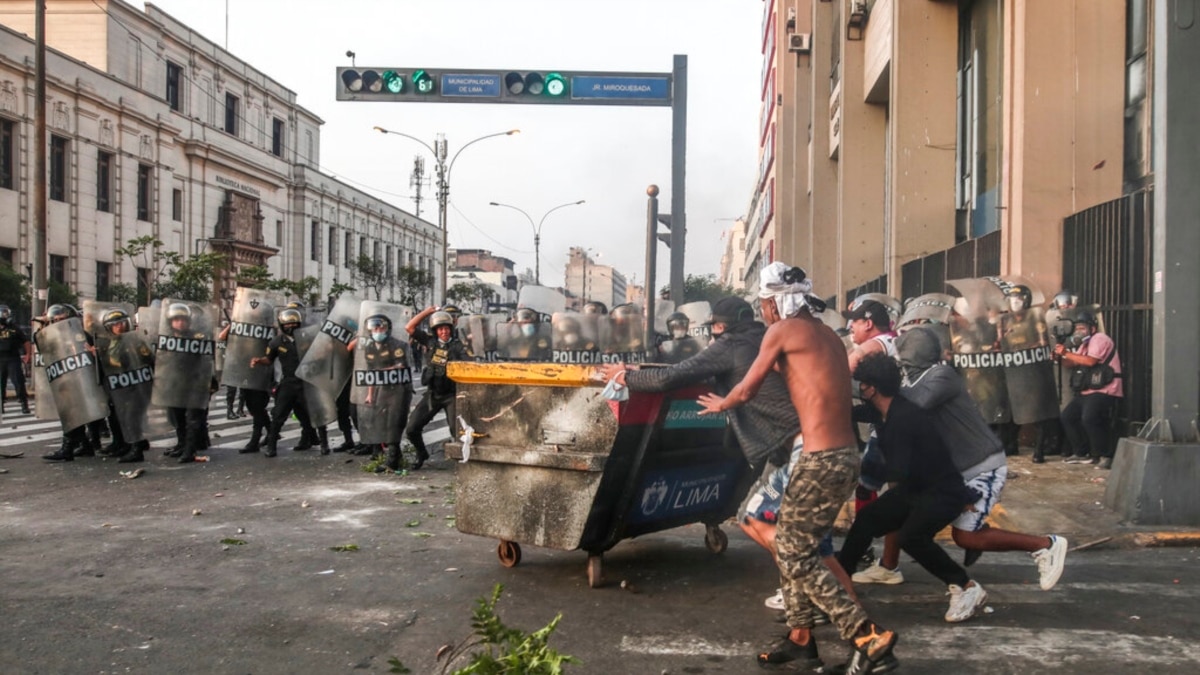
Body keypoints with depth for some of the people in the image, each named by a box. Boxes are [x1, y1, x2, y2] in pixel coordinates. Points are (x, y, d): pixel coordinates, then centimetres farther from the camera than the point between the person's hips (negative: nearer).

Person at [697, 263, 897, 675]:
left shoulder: (783, 330, -6)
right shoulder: (827, 335, 17)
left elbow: (746, 392, 2)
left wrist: (719, 405, 22)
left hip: (824, 459, -9)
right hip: (843, 454, 9)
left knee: (796, 556, -1)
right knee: (792, 545, 18)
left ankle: (869, 638, -4)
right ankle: (800, 637, 26)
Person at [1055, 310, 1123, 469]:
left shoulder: (1100, 339, -11)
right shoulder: (1085, 343, 20)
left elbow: (1090, 361, -26)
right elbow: (1074, 364, 15)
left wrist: (1067, 353, -22)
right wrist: (1061, 357, -4)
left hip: (1104, 391, -11)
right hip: (1087, 390, 11)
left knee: (1089, 419, -29)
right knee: (1068, 416, 9)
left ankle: (1105, 456, -17)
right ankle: (1083, 453, 16)